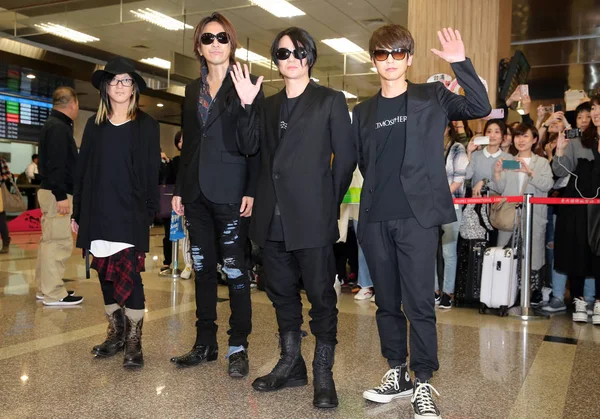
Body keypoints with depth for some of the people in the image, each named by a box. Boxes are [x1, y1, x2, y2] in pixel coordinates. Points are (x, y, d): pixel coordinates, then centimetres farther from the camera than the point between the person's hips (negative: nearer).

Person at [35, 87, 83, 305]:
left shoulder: (53, 125, 18)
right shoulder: (59, 127, -15)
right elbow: (55, 164, -22)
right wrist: (61, 196, -24)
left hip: (51, 191, 11)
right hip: (56, 193, -11)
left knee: (49, 241, 15)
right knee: (59, 243, -8)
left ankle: (44, 288, 23)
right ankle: (54, 294, -5)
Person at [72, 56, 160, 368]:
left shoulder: (146, 126, 2)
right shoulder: (94, 125, 12)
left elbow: (151, 173, -1)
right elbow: (82, 170, 11)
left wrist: (149, 214, -7)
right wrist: (78, 213, 8)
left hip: (130, 215, -4)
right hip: (98, 213, 4)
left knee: (128, 276, -6)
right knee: (106, 274, 9)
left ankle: (133, 342, 3)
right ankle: (115, 334, 22)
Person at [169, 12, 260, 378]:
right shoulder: (193, 89, 16)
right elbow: (188, 143, 17)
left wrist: (251, 191, -13)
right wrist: (179, 189, 11)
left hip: (230, 192, -5)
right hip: (197, 192, 6)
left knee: (235, 269, -1)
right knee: (203, 269, 10)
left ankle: (239, 347, 9)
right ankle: (206, 343, 20)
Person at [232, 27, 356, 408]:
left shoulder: (331, 101, 4)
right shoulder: (268, 106, 17)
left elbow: (346, 156, 0)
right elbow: (250, 147, 5)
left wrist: (330, 202, 0)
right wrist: (246, 105, -5)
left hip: (312, 218, -5)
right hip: (274, 218, 5)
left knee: (321, 295, 0)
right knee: (282, 293, 13)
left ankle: (324, 375, 11)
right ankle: (291, 365, 27)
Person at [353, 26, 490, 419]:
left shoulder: (432, 97, 6)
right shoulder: (363, 111, 15)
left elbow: (481, 107, -7)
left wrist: (461, 63, -14)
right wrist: (379, 190, 8)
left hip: (418, 216, -4)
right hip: (375, 220, 4)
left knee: (420, 303, -3)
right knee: (387, 303, 11)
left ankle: (423, 384, 9)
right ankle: (397, 373, 25)